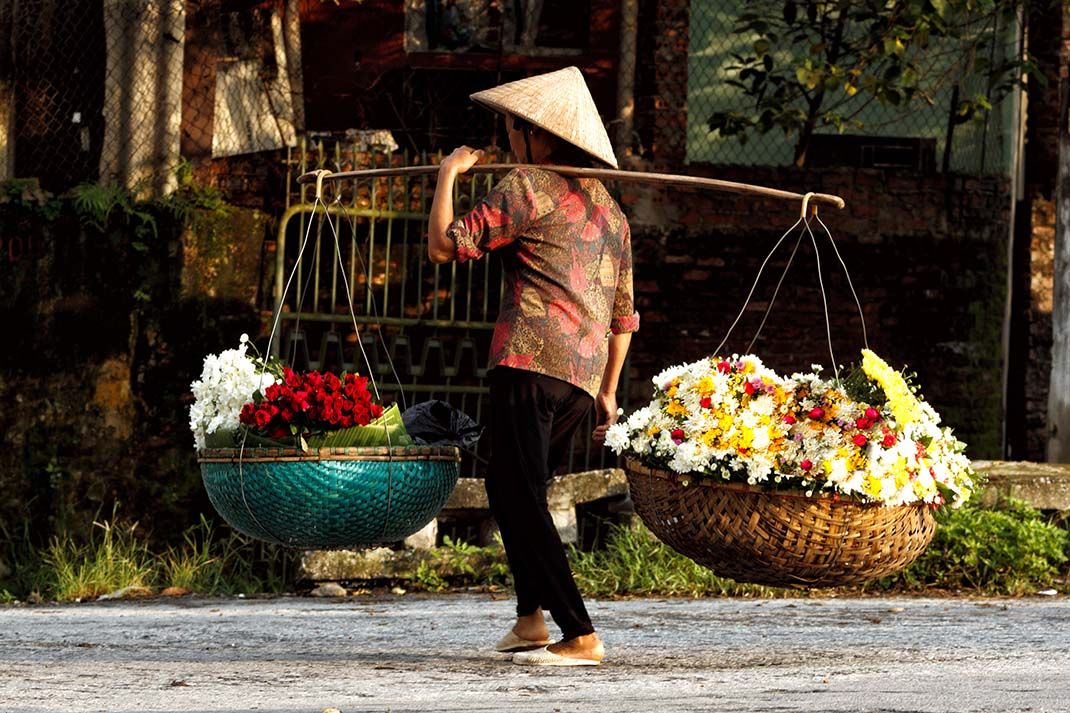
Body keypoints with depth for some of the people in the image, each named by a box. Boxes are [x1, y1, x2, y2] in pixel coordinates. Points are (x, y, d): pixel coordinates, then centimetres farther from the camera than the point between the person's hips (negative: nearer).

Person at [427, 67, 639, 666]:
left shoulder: (529, 187, -2)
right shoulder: (608, 207, 22)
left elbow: (444, 245, -6)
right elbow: (623, 312, 24)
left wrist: (448, 173, 8)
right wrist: (607, 391, 30)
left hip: (532, 359, -8)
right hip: (584, 374, 8)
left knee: (519, 497, -9)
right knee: (510, 488, 23)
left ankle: (581, 635, -17)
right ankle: (531, 617, 16)